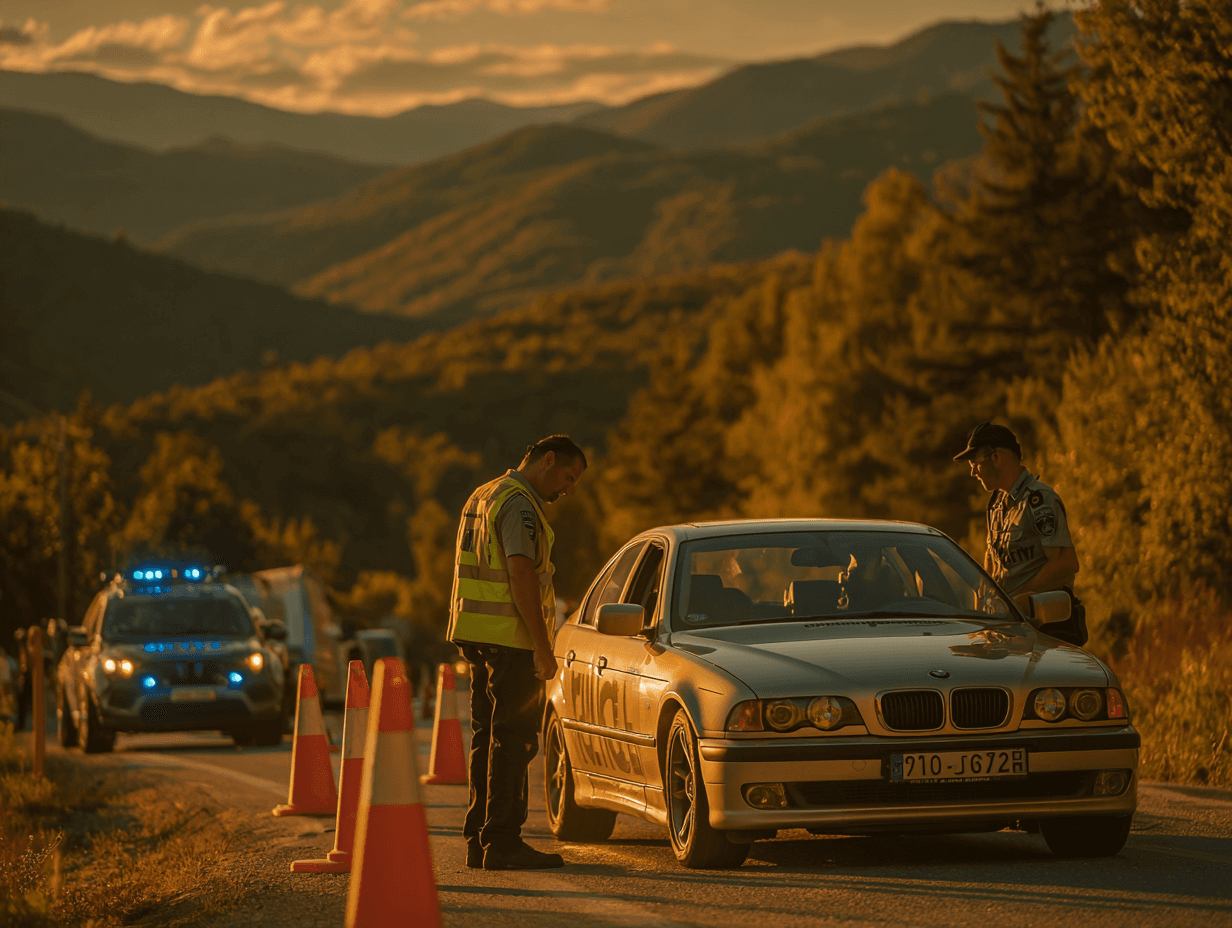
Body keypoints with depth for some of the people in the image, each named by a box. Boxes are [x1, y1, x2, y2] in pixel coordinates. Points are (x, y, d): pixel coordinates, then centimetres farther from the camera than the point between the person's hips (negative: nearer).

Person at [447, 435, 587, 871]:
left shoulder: (483, 496, 19)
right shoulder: (519, 504, -13)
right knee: (512, 740, -8)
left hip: (477, 637, 10)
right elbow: (522, 577, -21)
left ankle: (479, 841, 13)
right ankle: (502, 842, -10)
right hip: (510, 638, -10)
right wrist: (544, 648, -20)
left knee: (488, 737, 12)